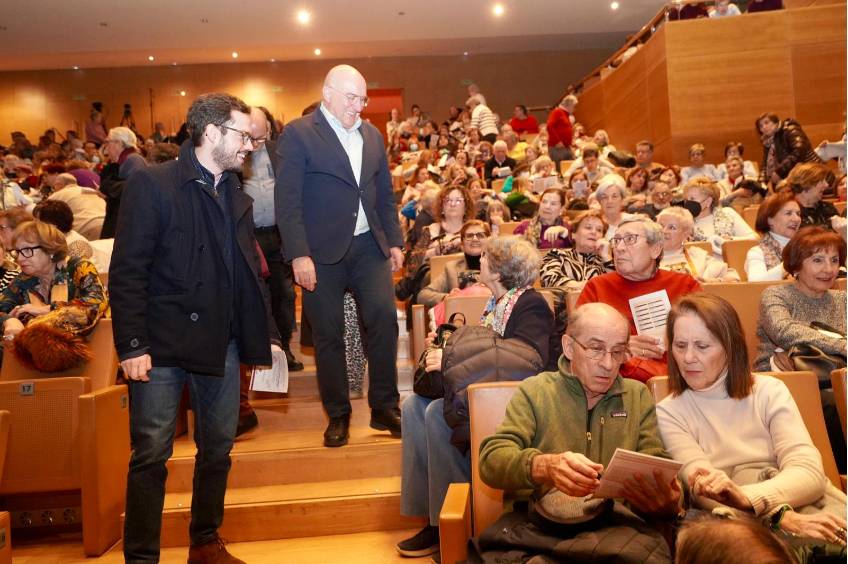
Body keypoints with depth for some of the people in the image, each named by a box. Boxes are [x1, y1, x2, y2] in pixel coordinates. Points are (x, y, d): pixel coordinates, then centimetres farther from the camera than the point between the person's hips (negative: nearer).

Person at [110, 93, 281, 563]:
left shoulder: (236, 196, 12)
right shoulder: (152, 184, -6)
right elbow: (127, 272, -10)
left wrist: (266, 334, 10)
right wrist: (132, 345, -15)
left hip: (221, 344, 6)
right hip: (162, 343, -6)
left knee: (218, 449, 13)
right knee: (151, 454, 2)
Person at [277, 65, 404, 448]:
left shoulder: (372, 135, 13)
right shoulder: (298, 134, -5)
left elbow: (385, 195, 18)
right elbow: (287, 200, -10)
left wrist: (394, 241, 11)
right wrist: (299, 255, -16)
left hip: (369, 246, 4)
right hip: (321, 251, -4)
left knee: (385, 317, -6)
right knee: (328, 334, 3)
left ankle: (384, 408, 9)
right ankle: (338, 416, 18)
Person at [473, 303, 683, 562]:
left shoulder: (638, 395, 18)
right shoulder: (533, 391, 9)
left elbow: (655, 464, 12)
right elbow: (492, 459, -2)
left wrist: (667, 500, -15)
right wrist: (544, 466, -25)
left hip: (618, 524, 3)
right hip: (536, 523, -2)